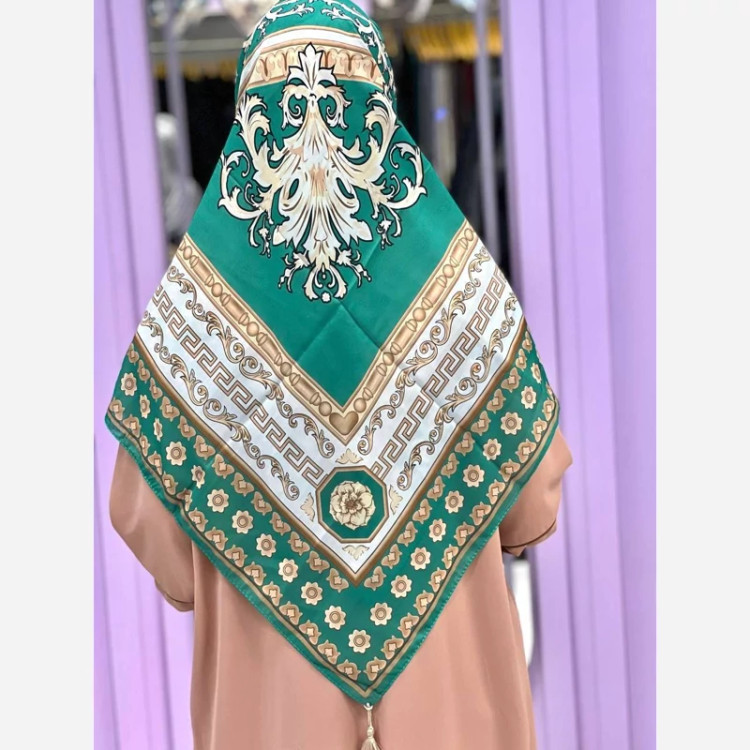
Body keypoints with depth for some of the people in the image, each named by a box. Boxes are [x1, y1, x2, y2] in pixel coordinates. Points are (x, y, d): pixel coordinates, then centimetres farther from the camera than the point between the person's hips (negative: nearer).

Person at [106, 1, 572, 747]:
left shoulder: (197, 286, -13)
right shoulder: (461, 272, -13)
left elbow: (150, 511, -5)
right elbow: (531, 495, -2)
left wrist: (190, 580, 14)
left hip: (268, 673, 1)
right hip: (449, 644, 0)